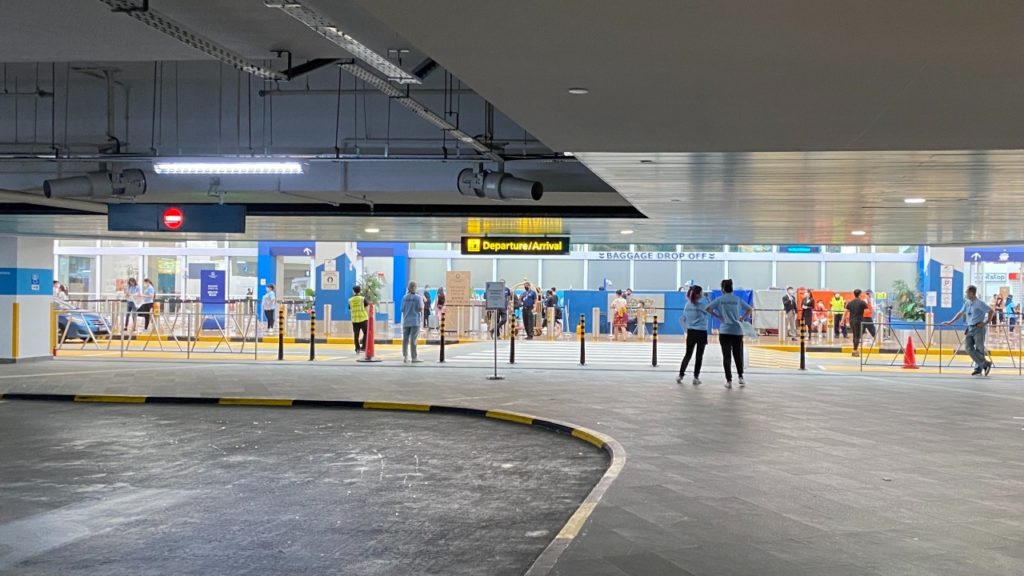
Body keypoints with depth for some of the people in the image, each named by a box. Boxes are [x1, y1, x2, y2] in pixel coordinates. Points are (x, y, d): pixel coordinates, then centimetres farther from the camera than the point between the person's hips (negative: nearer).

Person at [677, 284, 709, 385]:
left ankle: (681, 375, 10)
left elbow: (684, 319, 9)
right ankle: (696, 377, 7)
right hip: (701, 332, -5)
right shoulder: (702, 305, -13)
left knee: (688, 354, 14)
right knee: (699, 356, 5)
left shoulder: (687, 304, 4)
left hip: (690, 332, 5)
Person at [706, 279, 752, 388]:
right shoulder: (737, 299, 7)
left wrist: (717, 316, 2)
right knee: (738, 355, 13)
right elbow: (749, 309, 14)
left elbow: (707, 309, -7)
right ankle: (740, 377, 3)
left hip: (725, 331, -2)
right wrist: (742, 318, 14)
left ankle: (729, 380, -1)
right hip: (737, 331, 2)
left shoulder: (720, 299, 0)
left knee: (727, 356, 2)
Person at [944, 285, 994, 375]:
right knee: (968, 348, -4)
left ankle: (978, 368, 4)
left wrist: (986, 322, -12)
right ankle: (985, 364, -1)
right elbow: (960, 313, 25)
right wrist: (950, 322, 24)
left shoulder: (979, 303, -9)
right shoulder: (967, 303, 14)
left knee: (979, 349, -4)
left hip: (979, 328, -8)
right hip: (970, 329, 8)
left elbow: (991, 311, -11)